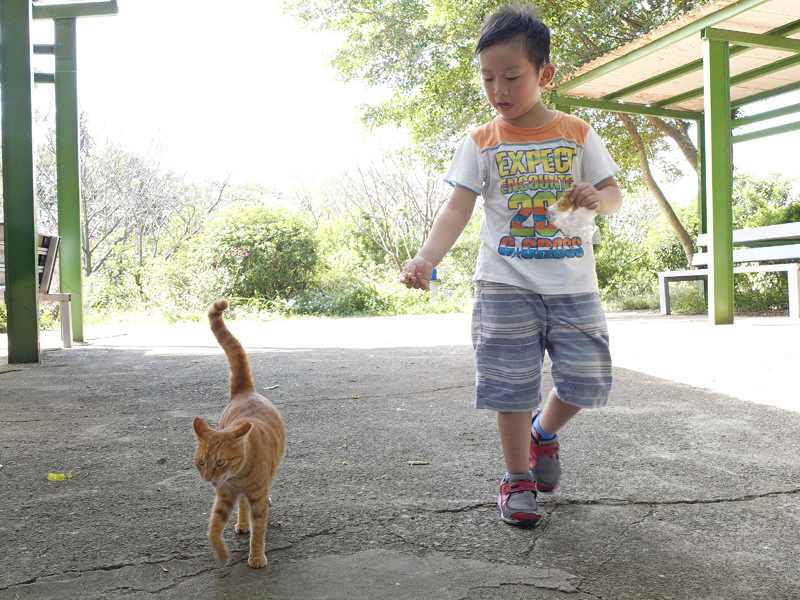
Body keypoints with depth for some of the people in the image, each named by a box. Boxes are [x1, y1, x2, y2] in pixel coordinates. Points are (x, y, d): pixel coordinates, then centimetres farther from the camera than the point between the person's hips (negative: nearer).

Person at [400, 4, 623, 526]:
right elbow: (458, 209, -7)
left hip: (573, 285, 2)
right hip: (507, 287, -1)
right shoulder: (482, 143, 1)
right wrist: (426, 259, -23)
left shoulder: (577, 134, 5)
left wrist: (598, 198, -15)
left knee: (587, 381, 3)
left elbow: (615, 197, 10)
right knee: (513, 386, 2)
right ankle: (518, 478, 21)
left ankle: (544, 431, 34)